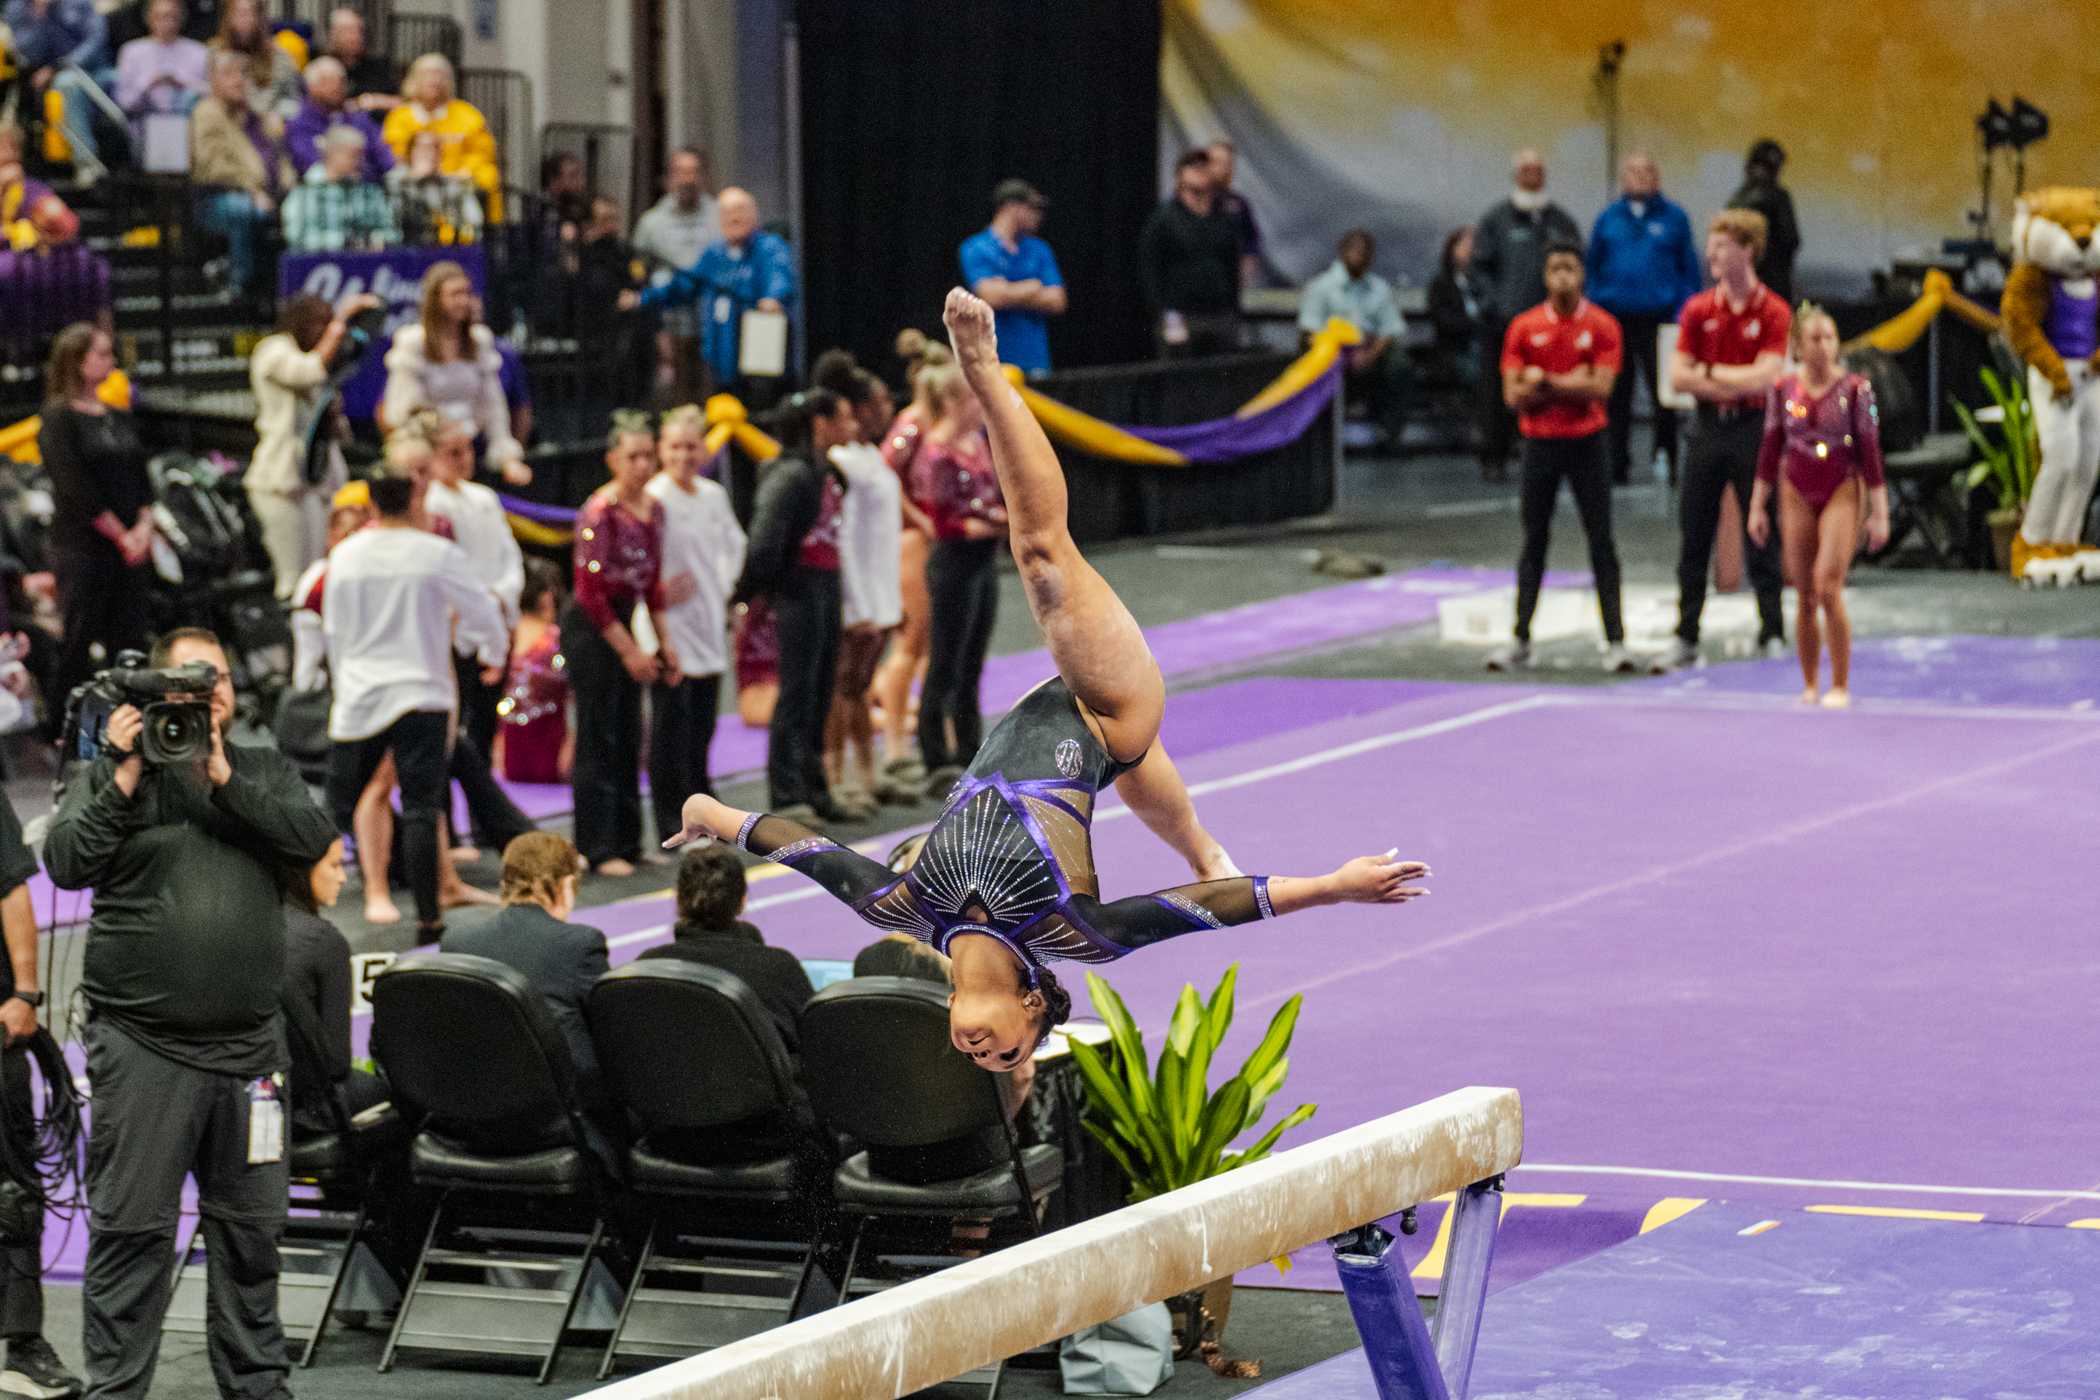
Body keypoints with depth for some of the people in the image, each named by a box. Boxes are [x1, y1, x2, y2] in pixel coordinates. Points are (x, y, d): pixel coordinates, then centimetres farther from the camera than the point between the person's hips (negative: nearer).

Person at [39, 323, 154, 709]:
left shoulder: (120, 419, 15)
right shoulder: (59, 420, -6)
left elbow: (142, 480, 13)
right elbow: (76, 489, -13)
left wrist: (144, 528, -5)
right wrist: (122, 536, -12)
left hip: (130, 548, 6)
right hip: (83, 548, -6)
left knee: (129, 645, 5)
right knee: (78, 646, -4)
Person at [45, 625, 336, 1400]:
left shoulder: (267, 772, 13)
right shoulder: (104, 776, 6)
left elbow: (311, 837, -5)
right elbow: (67, 862, -8)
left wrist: (223, 778, -11)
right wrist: (126, 774, -12)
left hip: (248, 1043, 3)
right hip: (142, 1046, -3)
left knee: (252, 1227, 9)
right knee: (132, 1228, -5)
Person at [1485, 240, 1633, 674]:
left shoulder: (1602, 325, -2)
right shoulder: (1524, 327, 3)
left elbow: (1601, 389, -12)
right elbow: (1513, 394, -3)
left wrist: (1545, 382, -12)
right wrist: (1571, 385, -11)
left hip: (1586, 443, -2)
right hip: (1540, 442, 2)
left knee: (1601, 541, -2)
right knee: (1534, 544, 7)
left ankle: (1615, 641, 0)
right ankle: (1521, 641, 12)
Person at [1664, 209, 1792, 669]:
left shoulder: (1773, 312, -5)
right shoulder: (1698, 309, 6)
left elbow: (1764, 378, -14)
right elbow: (1679, 377, 1)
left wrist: (1710, 372, -6)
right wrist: (1731, 386, -10)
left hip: (1753, 429, -4)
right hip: (1708, 428, 4)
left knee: (1761, 537, 1)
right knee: (1694, 538, 5)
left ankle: (1772, 634, 7)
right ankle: (1686, 638, 10)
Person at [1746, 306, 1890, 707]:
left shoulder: (1855, 388, -5)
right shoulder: (1783, 390, 2)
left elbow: (1870, 449, -3)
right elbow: (1770, 448, 10)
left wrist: (1879, 511, -4)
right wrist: (1757, 505, 10)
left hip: (1842, 493, -3)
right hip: (1796, 494, 3)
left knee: (1828, 586, -16)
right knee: (1804, 596, 5)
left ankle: (1840, 686, -9)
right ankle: (1809, 685, 16)